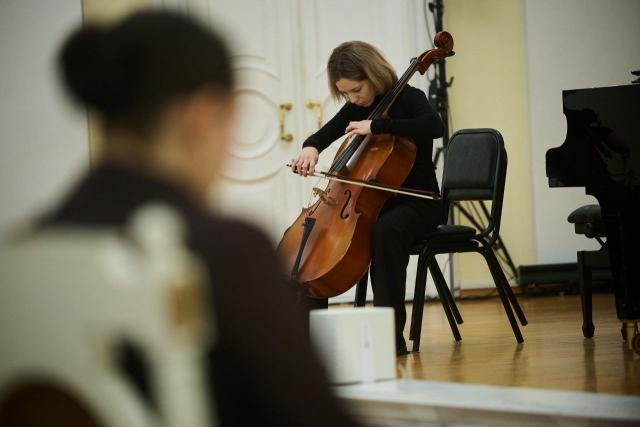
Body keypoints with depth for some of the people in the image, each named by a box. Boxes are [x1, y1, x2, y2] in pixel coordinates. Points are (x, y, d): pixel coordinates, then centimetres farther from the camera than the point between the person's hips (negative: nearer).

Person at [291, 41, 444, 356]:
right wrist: (310, 148, -12)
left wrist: (376, 126, -33)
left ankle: (391, 332, -35)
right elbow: (323, 135, 14)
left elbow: (434, 126, -31)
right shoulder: (356, 107, 7)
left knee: (385, 232, -39)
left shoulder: (408, 98, -11)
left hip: (416, 203, -7)